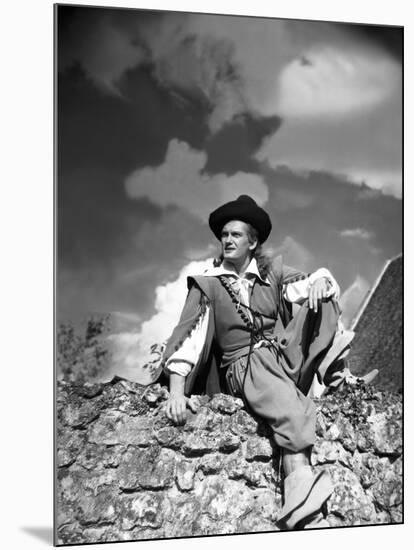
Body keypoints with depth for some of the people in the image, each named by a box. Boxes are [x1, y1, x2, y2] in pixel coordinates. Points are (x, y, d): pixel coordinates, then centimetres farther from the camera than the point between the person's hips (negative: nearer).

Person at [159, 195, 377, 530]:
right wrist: (177, 392, -19)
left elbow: (312, 282, 0)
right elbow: (187, 335, -7)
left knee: (321, 300, -13)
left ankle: (335, 372, -21)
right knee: (292, 410, -37)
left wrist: (320, 281, -27)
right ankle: (307, 515, -47)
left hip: (288, 353, 4)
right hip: (245, 365, -4)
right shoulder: (207, 284, 3)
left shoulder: (272, 272, 12)